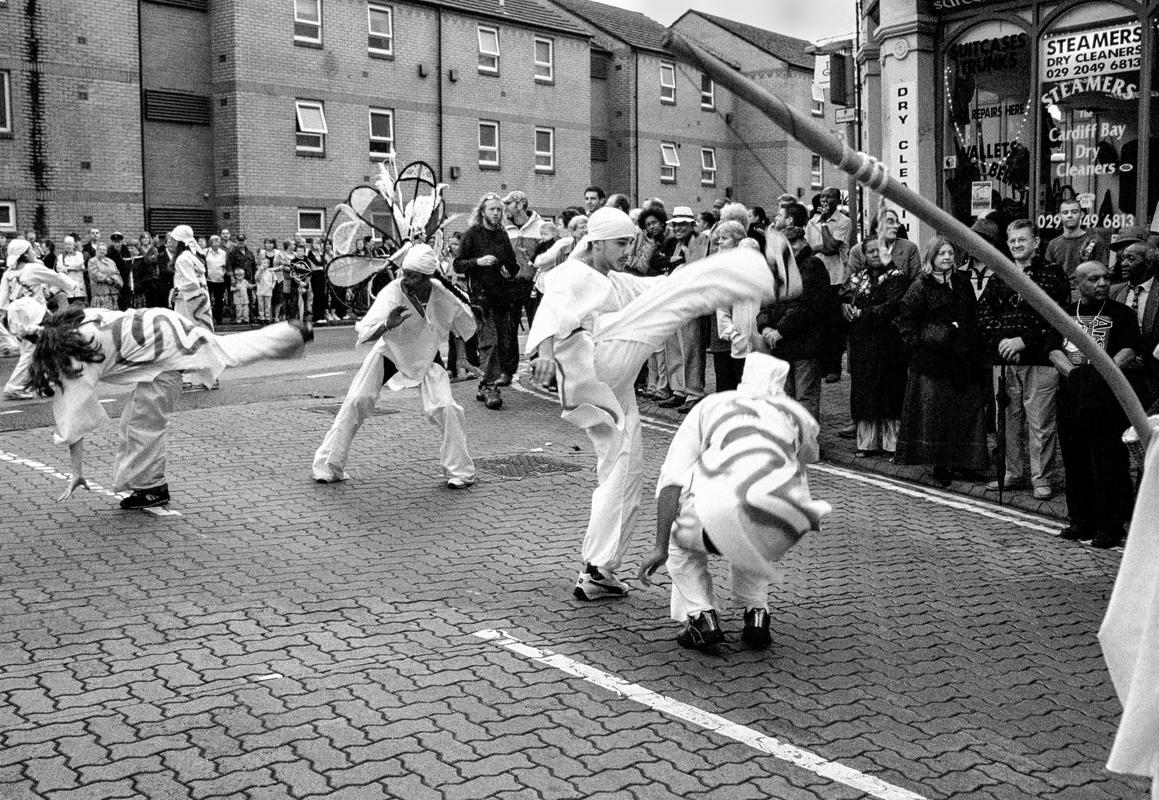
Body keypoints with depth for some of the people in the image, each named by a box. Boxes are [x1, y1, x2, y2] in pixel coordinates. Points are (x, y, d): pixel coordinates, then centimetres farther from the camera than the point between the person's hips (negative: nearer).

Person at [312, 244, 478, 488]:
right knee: (356, 401, -12)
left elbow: (467, 327, 4)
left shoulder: (442, 295, -19)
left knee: (446, 409, -17)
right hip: (389, 353, -1)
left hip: (426, 359, 1)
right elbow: (364, 334, -35)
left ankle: (459, 471, 3)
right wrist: (387, 325, -49)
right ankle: (329, 466, 2)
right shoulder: (392, 294, -26)